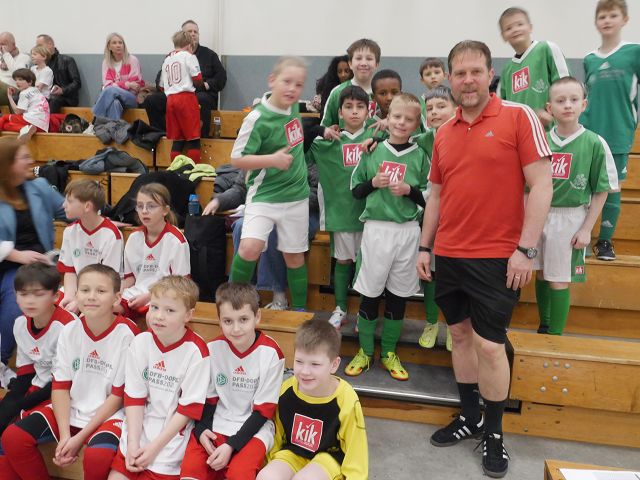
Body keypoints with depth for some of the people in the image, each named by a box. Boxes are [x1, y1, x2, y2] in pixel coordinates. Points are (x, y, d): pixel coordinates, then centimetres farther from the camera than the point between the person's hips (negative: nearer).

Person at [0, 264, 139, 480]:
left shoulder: (126, 334, -17)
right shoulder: (70, 331, -2)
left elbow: (119, 396, -12)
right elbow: (60, 385, 0)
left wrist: (80, 437, -13)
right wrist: (64, 434, -12)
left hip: (109, 414, -5)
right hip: (70, 409, 6)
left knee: (98, 457, -31)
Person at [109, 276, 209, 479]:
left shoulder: (196, 351, -16)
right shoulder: (140, 342, -5)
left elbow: (189, 407, -11)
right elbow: (134, 397, -2)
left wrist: (154, 447, -12)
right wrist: (133, 442, -10)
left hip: (173, 430, -3)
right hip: (140, 425, 4)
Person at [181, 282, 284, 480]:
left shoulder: (270, 353, -13)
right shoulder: (213, 348, -3)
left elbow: (263, 410, -9)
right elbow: (207, 397, 7)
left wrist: (231, 445, -16)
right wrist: (202, 429, -11)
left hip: (254, 428, -2)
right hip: (216, 424, 3)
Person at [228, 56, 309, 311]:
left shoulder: (293, 107, 1)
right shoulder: (257, 118, -17)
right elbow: (237, 159, -15)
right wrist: (272, 159, -23)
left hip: (297, 195, 5)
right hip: (264, 195, -5)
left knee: (294, 254, 13)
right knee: (250, 247, -22)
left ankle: (300, 309, 28)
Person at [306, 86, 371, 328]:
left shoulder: (374, 136, 2)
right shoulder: (330, 141, 3)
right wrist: (320, 133, -7)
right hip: (341, 208, 1)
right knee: (343, 260, 11)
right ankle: (340, 309, 26)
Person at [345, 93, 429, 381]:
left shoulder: (420, 156, 4)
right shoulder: (373, 152, 5)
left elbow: (430, 198, 5)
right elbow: (355, 190, 9)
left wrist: (409, 190, -12)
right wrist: (373, 183, -9)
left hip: (408, 231, 1)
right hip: (376, 229, -1)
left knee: (399, 294, 9)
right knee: (370, 292, 5)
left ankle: (389, 353, 23)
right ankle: (365, 351, 20)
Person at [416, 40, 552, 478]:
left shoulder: (519, 117, -5)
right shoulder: (444, 133, 10)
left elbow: (541, 185, -10)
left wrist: (526, 249, -15)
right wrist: (425, 247, 12)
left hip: (497, 257, -5)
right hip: (448, 255, 5)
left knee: (490, 345, 0)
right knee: (461, 334, 14)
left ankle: (494, 432, 22)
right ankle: (470, 417, 31)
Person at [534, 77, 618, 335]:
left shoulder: (594, 143, -7)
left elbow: (601, 191, -4)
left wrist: (587, 228, -7)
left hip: (570, 219, -3)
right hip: (538, 216, 3)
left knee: (559, 281, 2)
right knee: (541, 274, 13)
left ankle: (555, 335, 18)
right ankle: (543, 328, 32)